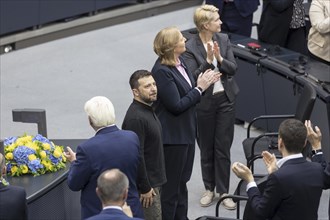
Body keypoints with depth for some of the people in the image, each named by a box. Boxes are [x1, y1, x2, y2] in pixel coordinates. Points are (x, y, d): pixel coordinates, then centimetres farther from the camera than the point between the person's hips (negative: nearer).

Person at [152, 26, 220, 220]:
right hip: (172, 136, -9)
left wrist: (203, 83, -3)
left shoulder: (180, 63, 4)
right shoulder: (161, 71, -22)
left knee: (181, 182, 21)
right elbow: (176, 106, -22)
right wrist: (200, 88, -17)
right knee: (170, 185, 4)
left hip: (186, 132, 9)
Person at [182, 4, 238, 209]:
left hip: (226, 100, 2)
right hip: (204, 103, -2)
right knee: (206, 148, 12)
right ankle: (209, 189, 28)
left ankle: (224, 191, 15)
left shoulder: (224, 39, -1)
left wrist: (220, 59, -21)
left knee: (223, 148, 5)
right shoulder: (190, 47, -14)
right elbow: (193, 77, -18)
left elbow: (233, 68, -3)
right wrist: (208, 61, -28)